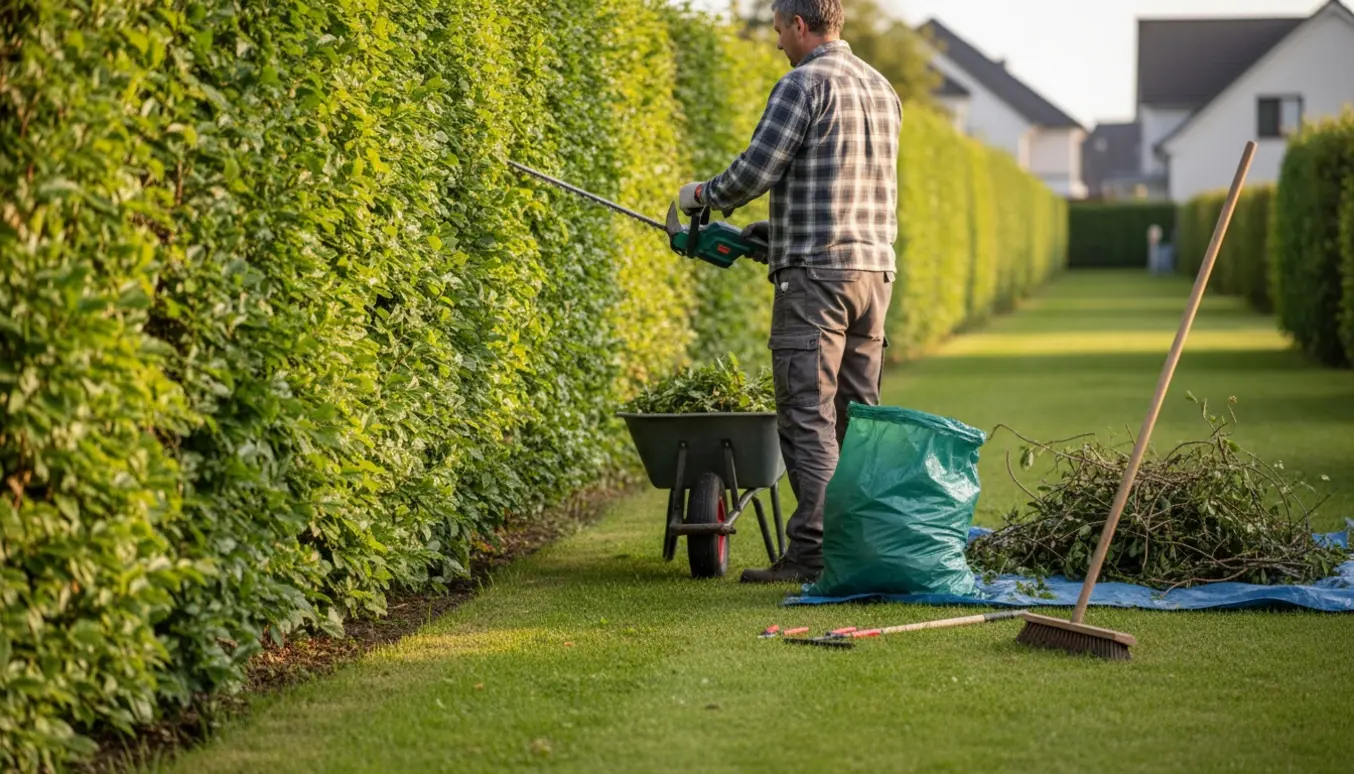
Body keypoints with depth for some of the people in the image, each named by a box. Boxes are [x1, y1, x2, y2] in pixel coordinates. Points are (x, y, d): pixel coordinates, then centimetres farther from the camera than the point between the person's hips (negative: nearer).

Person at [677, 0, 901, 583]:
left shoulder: (804, 84, -9)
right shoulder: (882, 90, 19)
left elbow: (755, 169, -13)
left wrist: (702, 194, 6)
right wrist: (774, 229, 28)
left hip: (815, 273, -8)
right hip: (875, 270, 8)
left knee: (808, 418, -8)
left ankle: (812, 552, -12)